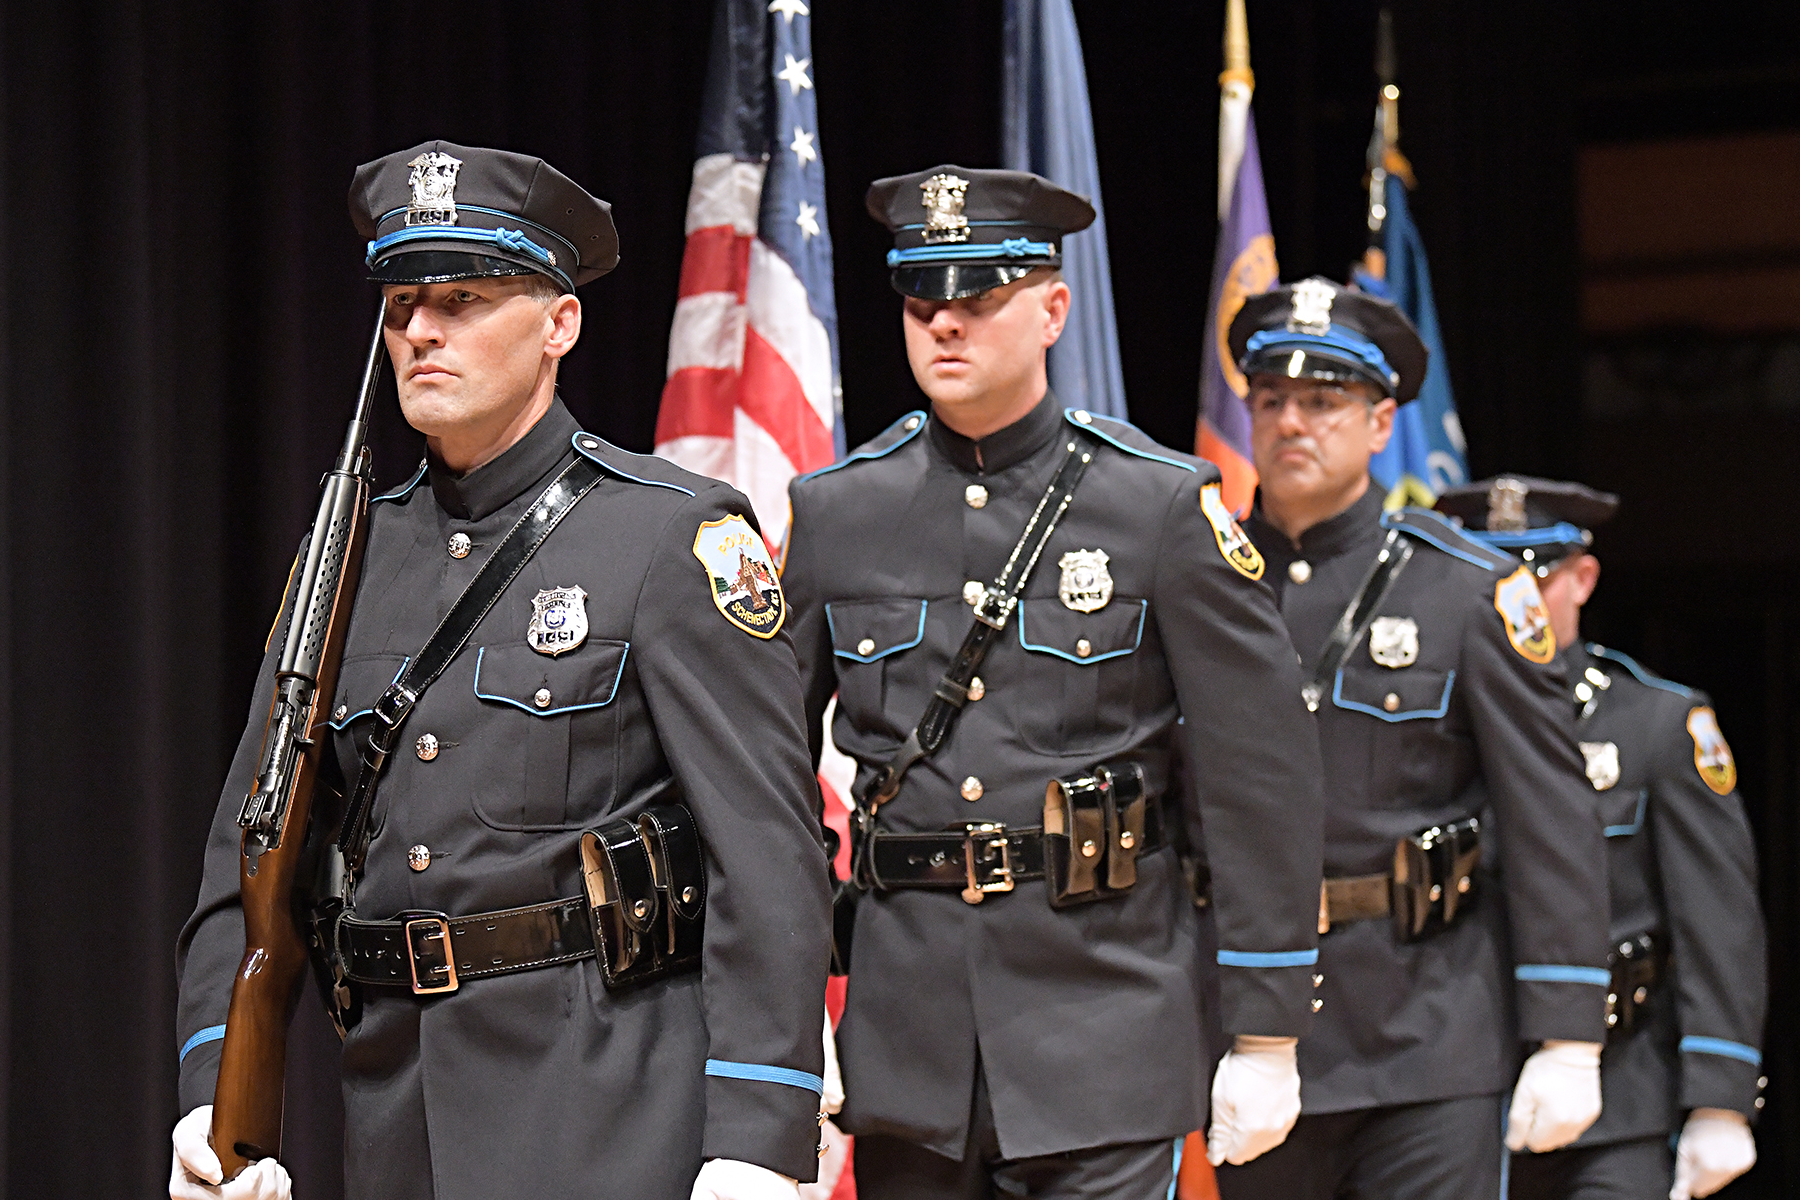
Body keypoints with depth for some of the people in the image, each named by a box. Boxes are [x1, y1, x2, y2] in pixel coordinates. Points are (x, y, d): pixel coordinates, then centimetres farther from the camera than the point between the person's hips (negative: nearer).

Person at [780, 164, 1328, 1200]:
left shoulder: (1164, 507, -2)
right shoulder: (832, 514, 6)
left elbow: (1262, 778, -2)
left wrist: (1268, 1038, -4)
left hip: (1107, 1005, -3)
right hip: (904, 1029, 3)